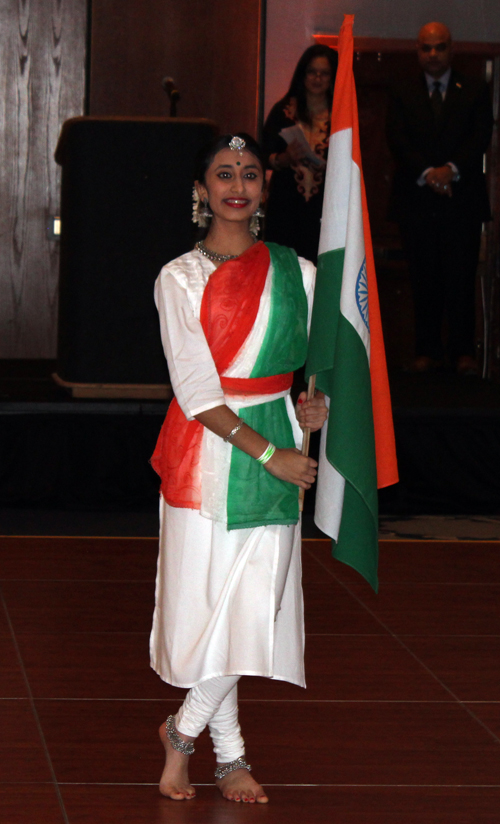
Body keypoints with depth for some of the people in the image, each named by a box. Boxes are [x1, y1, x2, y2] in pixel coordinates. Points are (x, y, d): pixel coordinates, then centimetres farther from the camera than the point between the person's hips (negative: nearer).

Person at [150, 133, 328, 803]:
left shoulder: (295, 272, 9)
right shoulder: (179, 279, 0)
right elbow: (196, 391, -9)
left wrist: (316, 402, -2)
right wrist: (268, 453, -16)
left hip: (277, 454, 2)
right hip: (204, 451, -2)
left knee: (255, 603, -5)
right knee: (208, 599, 0)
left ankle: (183, 732, 15)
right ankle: (229, 755, 15)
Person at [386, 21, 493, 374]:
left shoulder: (475, 91, 9)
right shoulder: (403, 94, 12)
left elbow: (481, 137, -2)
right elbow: (398, 140, -1)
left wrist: (451, 169, -17)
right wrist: (426, 172, -16)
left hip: (462, 199, -1)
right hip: (418, 199, 1)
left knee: (461, 276, -3)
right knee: (424, 278, 2)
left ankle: (463, 351, 1)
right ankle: (428, 350, 7)